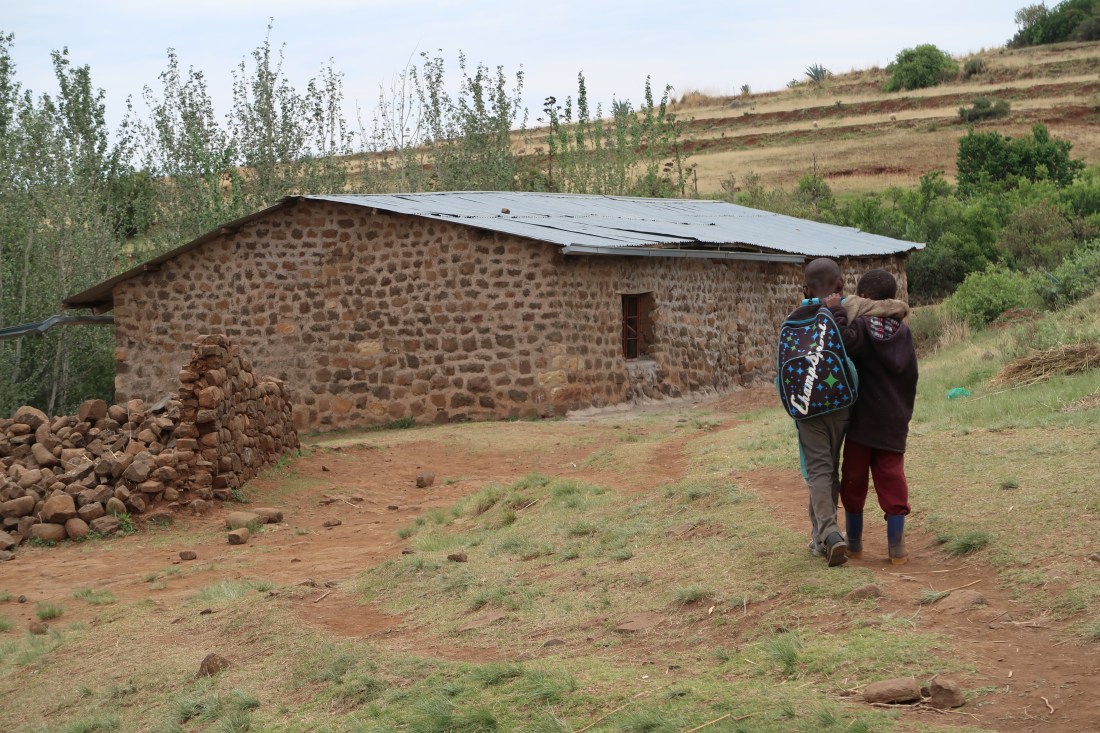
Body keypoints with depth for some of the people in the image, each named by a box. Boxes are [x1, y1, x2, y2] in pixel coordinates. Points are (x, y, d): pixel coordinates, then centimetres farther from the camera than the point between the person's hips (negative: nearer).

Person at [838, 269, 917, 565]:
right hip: (894, 421, 4)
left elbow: (846, 342, -36)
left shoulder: (862, 324, -10)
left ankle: (854, 542, 18)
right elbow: (911, 377, 10)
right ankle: (897, 547, 4)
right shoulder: (903, 332, 5)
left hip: (861, 420, -3)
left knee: (854, 481, 10)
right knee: (892, 482, 6)